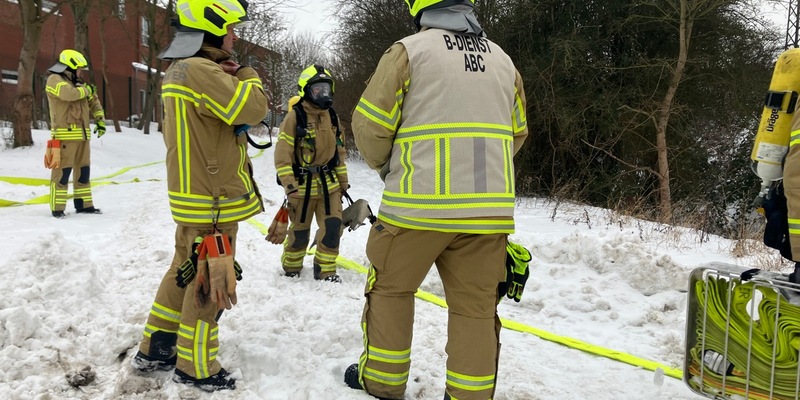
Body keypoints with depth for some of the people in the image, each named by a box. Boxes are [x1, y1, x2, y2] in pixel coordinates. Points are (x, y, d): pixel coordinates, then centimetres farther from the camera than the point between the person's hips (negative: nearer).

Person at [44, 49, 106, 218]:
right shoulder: (54, 80, -5)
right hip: (65, 134, -8)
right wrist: (86, 89, -5)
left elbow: (93, 102, 23)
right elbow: (69, 93, -24)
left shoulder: (78, 83, 21)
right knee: (62, 170, -9)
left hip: (82, 134, 8)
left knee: (83, 170, 11)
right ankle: (57, 208, -6)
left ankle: (84, 204, 19)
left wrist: (100, 120, 9)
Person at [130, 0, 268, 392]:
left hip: (195, 196, 10)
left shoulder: (179, 70, 14)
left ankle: (154, 350, 31)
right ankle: (195, 367, 16)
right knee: (211, 283, 2)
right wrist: (248, 77, -4)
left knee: (185, 271, 19)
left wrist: (230, 77, 7)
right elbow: (252, 109, -24)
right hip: (213, 201, -10)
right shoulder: (200, 70, -20)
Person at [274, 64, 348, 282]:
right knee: (300, 231, 7)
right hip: (303, 184, -4)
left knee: (333, 227, -3)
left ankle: (325, 270, 13)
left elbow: (339, 151, 16)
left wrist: (343, 181, 15)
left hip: (329, 184, 5)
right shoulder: (294, 117, -10)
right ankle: (291, 267, 31)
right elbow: (282, 154, -13)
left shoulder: (332, 117, 8)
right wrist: (289, 185, -20)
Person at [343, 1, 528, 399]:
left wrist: (386, 165, 16)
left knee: (390, 288, 15)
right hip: (489, 209, 4)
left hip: (418, 204, -4)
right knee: (476, 306, 11)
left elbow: (370, 125, -3)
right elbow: (516, 135, 20)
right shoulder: (503, 59, 14)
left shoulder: (409, 50, -2)